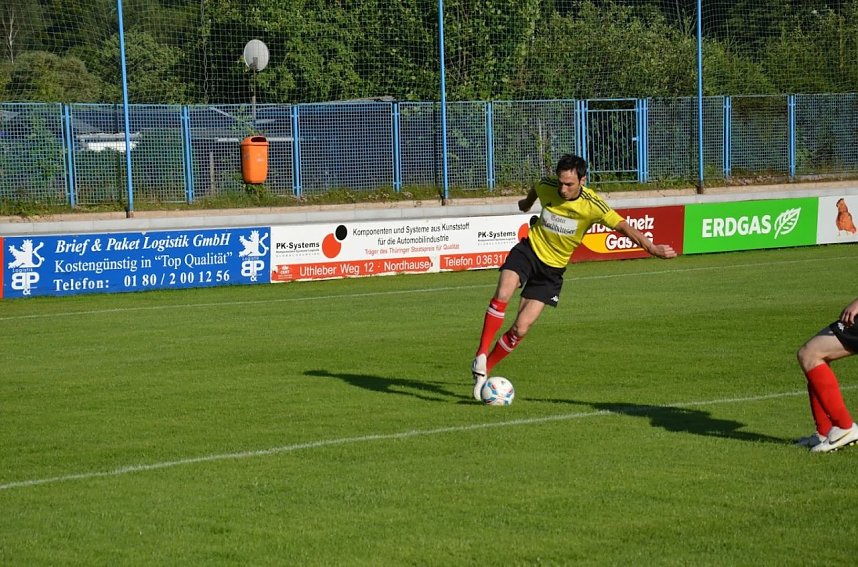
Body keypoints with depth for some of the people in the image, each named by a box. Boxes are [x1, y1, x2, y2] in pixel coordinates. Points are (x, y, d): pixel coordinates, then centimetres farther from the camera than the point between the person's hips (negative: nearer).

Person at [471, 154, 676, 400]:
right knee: (502, 295, -29)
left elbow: (622, 226, -27)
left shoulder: (592, 205, -19)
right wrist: (527, 202, 38)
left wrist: (651, 247, -41)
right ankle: (481, 354, -20)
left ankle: (485, 369, 10)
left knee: (520, 329, -8)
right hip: (528, 250, 1)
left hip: (552, 270, -1)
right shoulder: (546, 187, -11)